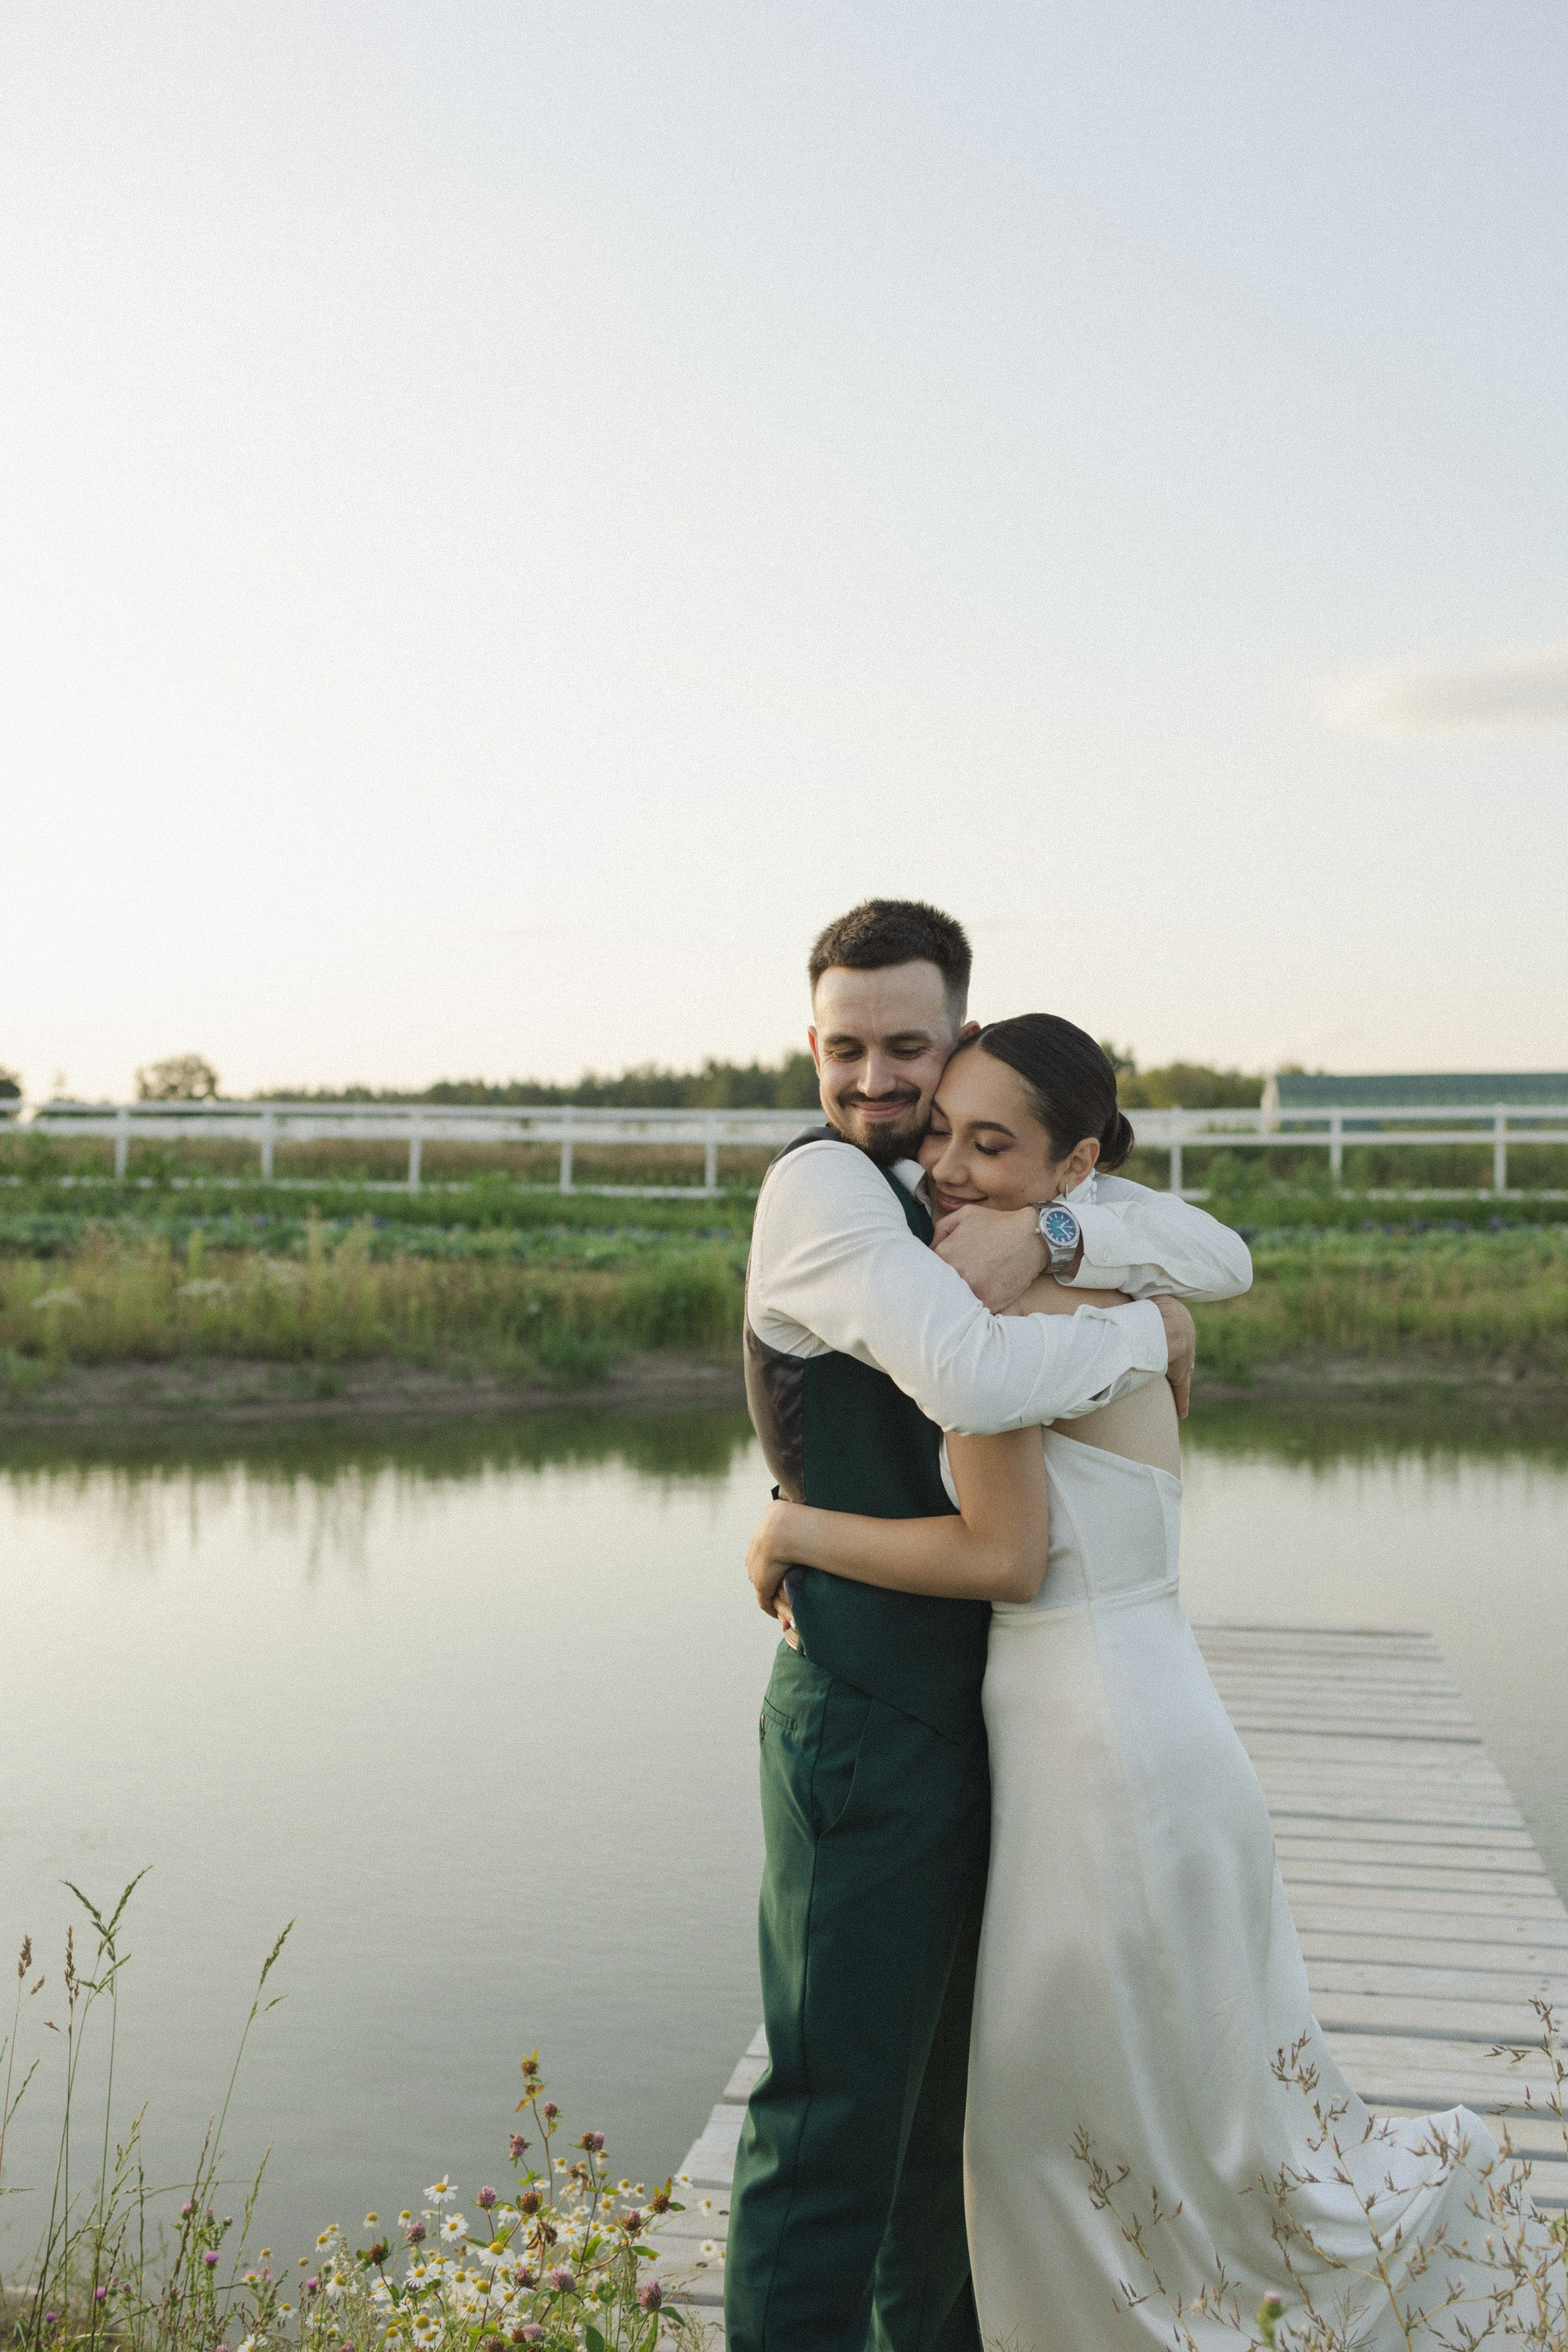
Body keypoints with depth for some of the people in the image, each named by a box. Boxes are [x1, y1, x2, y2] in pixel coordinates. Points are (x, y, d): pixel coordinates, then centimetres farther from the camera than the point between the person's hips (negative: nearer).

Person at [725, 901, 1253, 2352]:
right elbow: (975, 1381, -29)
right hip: (869, 1714, -9)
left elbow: (1220, 1260, 2)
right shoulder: (826, 1184, -13)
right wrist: (1146, 1325, -13)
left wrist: (1052, 1235, -15)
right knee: (835, 2106, -6)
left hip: (969, 1706, 9)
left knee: (940, 2079, 22)